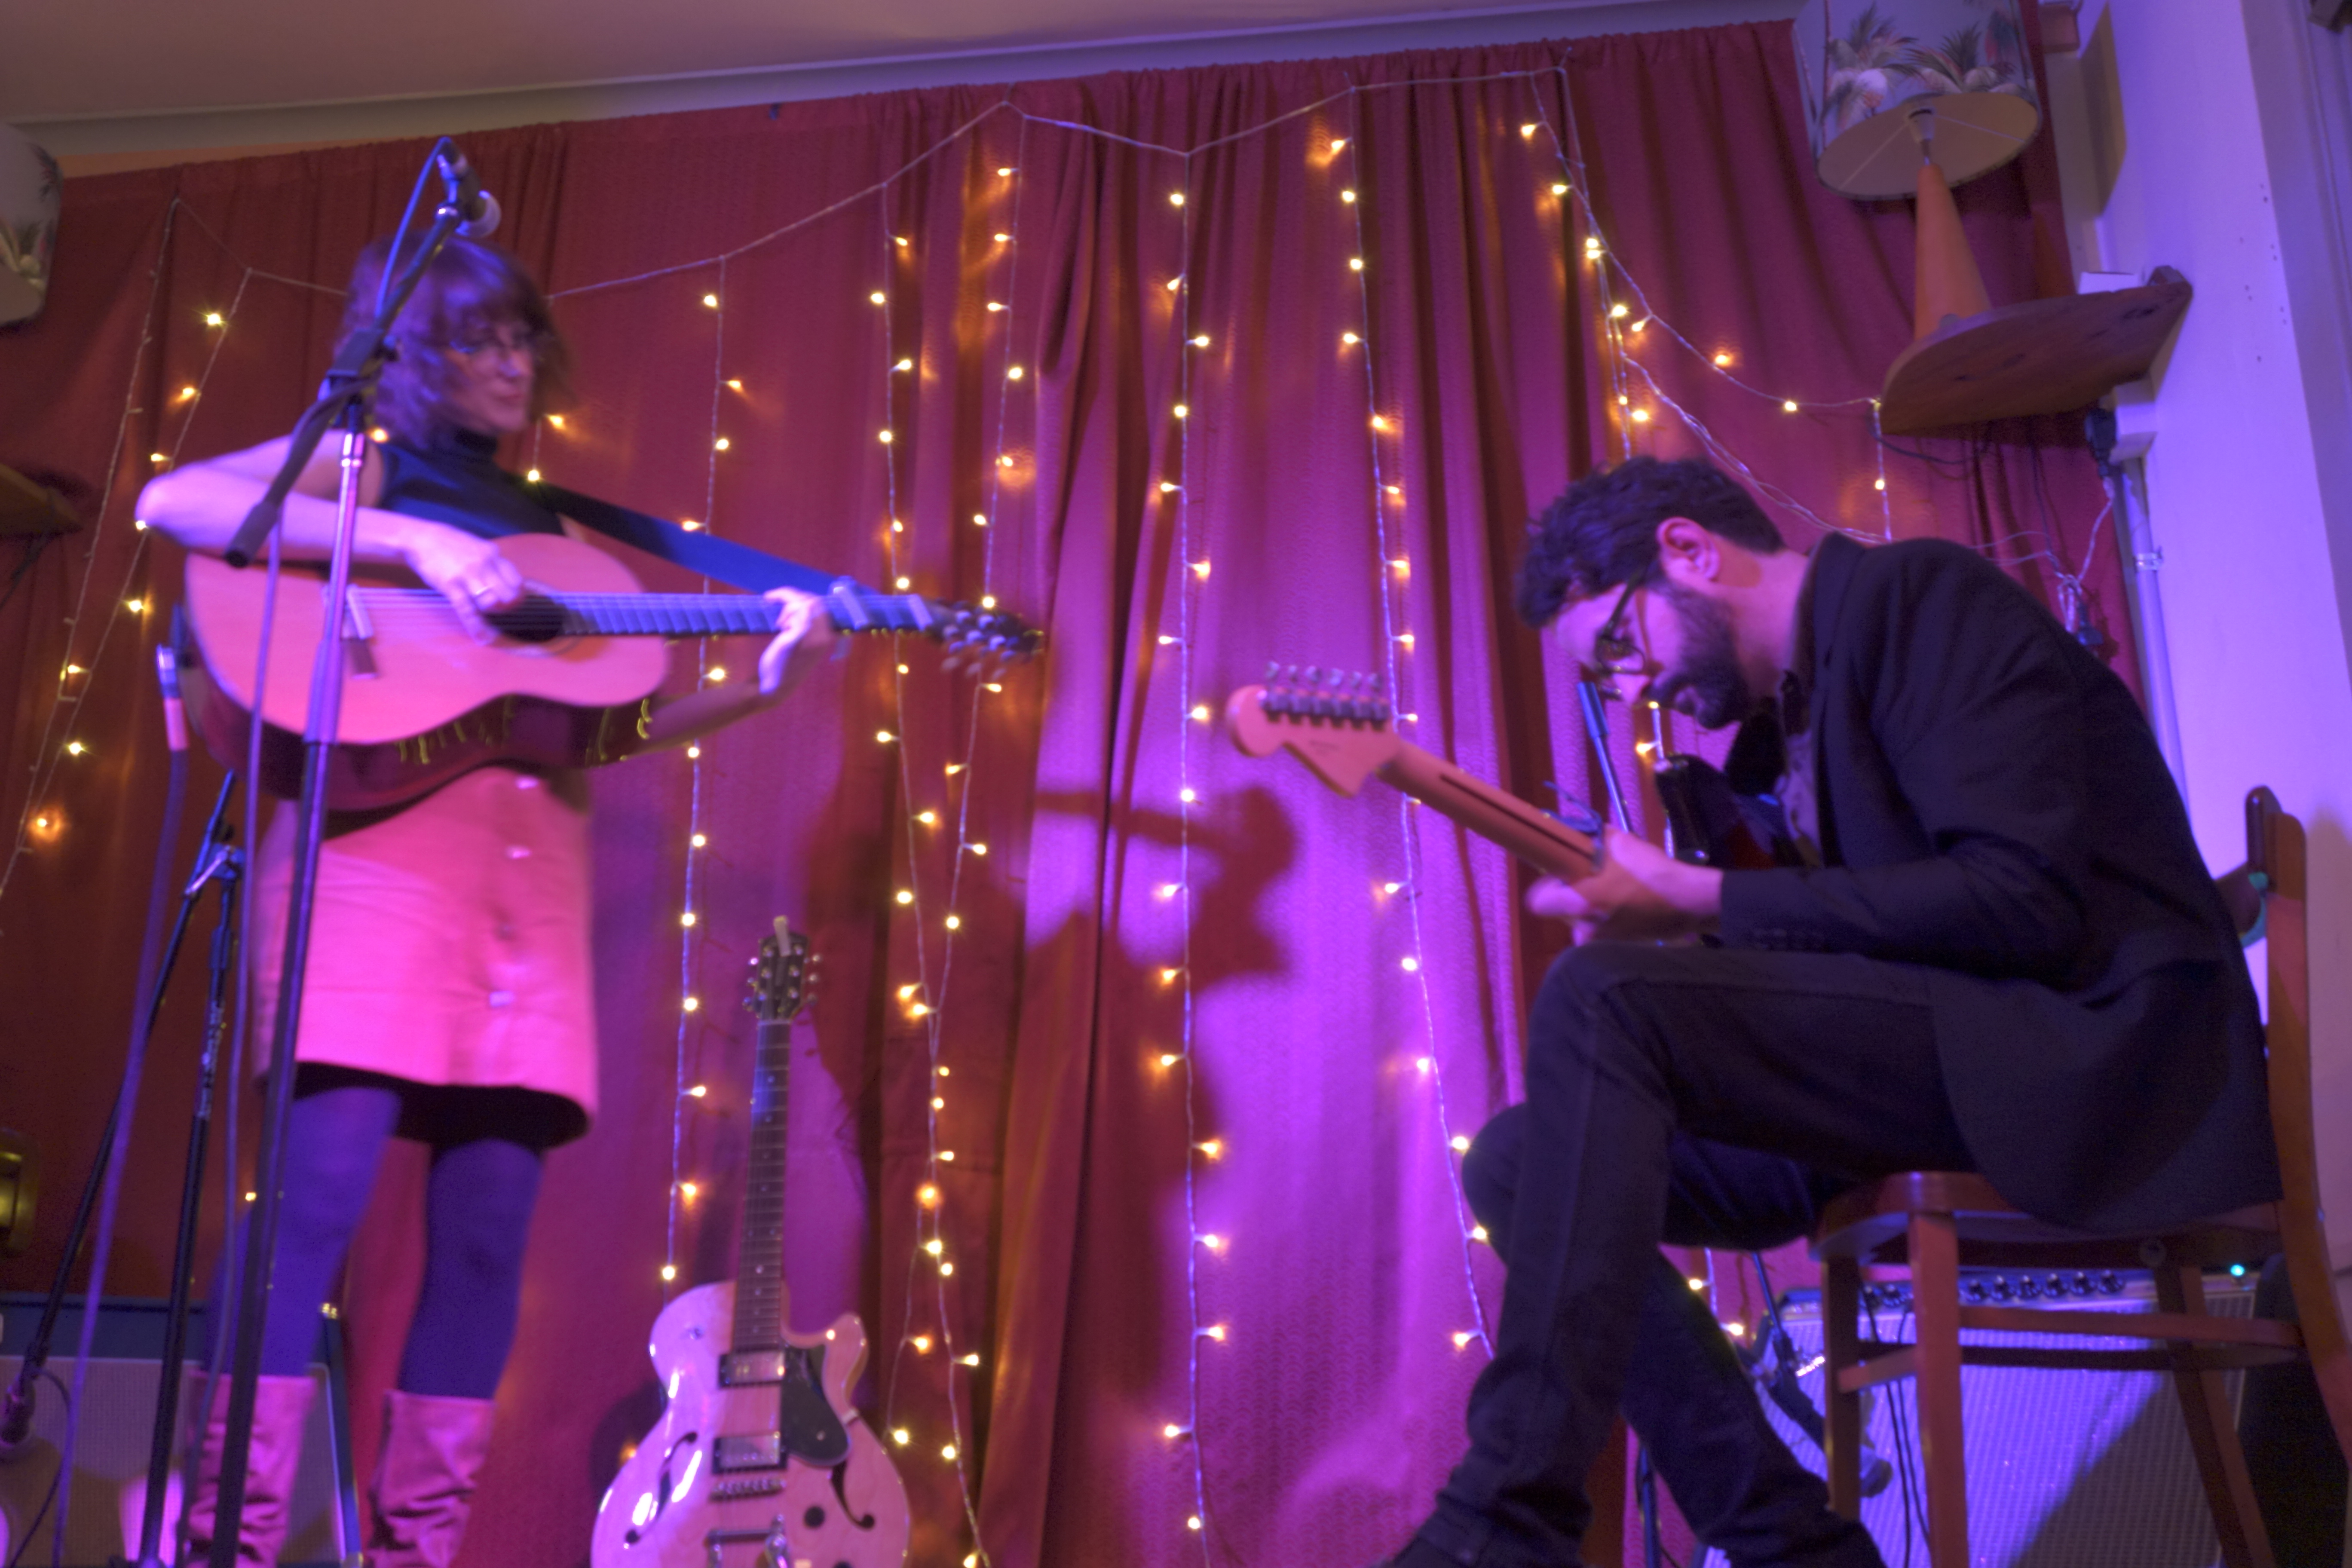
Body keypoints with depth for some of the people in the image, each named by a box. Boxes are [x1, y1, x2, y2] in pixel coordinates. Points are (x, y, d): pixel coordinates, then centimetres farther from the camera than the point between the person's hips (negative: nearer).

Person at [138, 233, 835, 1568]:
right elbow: (172, 501, -7)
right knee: (325, 1186, -12)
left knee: (491, 1223, 0)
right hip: (383, 839, -4)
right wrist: (411, 540, -14)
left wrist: (763, 685, 7)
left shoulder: (549, 530, 25)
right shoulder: (365, 464, 12)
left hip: (536, 868, 5)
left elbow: (600, 727, 19)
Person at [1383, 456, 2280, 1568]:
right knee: (1517, 1166, 0)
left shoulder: (1917, 594, -7)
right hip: (1933, 1041, 9)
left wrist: (1700, 902, -18)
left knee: (1598, 999, -27)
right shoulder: (1780, 713, 19)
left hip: (2092, 1035, -9)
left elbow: (2024, 901, -20)